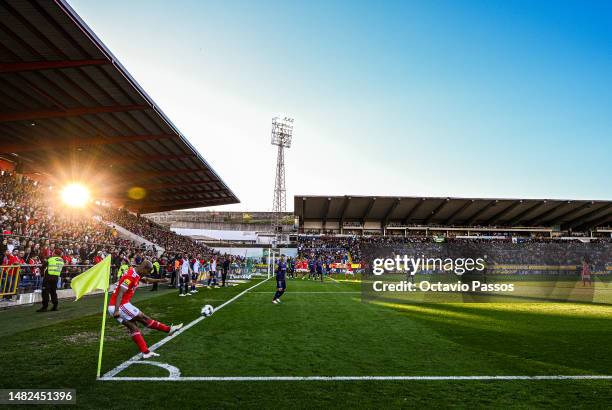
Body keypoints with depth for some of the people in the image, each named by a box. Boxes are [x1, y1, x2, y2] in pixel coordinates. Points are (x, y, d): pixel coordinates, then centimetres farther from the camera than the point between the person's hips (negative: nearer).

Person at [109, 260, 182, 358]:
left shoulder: (137, 274, 10)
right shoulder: (130, 276, -21)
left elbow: (146, 280, 31)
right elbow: (120, 293, -27)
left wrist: (159, 280, 22)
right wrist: (117, 310, -33)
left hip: (116, 307, 10)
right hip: (120, 306, -10)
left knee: (133, 327, 8)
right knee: (144, 318, 1)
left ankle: (145, 352, 9)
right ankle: (169, 329, 11)